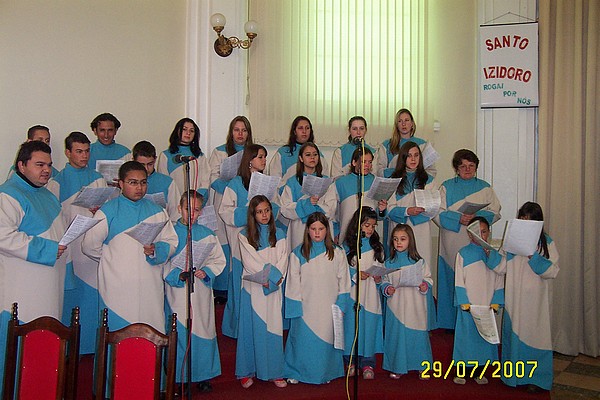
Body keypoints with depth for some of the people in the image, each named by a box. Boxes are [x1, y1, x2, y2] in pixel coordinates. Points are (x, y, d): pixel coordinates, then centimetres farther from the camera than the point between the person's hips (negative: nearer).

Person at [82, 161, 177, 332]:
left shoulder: (157, 212, 11)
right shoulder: (108, 212, 2)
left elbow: (171, 242, 7)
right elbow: (89, 246, 3)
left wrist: (156, 250, -12)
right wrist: (112, 257, 10)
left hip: (150, 288, 2)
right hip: (118, 288, -2)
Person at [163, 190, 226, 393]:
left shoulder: (207, 234, 5)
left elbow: (219, 259, 6)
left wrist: (206, 271, -11)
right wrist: (177, 274, -17)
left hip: (201, 291, 2)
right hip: (176, 291, -2)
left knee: (202, 330, 7)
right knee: (178, 331, 2)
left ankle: (203, 375, 20)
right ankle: (178, 377, 16)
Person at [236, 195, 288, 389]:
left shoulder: (278, 234, 9)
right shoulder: (245, 235, 1)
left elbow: (283, 260, 2)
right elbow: (250, 262, -7)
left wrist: (273, 279, -12)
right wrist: (268, 276, -13)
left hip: (274, 288, 2)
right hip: (253, 288, -2)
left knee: (273, 327, 3)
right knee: (252, 327, 1)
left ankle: (275, 372, 11)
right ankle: (247, 372, 11)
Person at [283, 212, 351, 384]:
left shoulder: (337, 253, 3)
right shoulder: (298, 253, -1)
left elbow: (343, 280, 5)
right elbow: (293, 281, -1)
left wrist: (341, 304, -1)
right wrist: (295, 306, -6)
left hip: (329, 308, 1)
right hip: (306, 307, -1)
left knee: (326, 340, 7)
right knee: (303, 340, 4)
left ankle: (326, 372, 26)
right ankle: (296, 372, 22)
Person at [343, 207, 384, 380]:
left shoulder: (377, 246, 9)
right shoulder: (348, 246, -1)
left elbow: (381, 267, 11)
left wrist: (379, 277, -8)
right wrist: (356, 275, -17)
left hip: (371, 293, 2)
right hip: (353, 292, -2)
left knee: (370, 325, 3)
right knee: (352, 324, 2)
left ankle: (367, 363, 14)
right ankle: (351, 360, 17)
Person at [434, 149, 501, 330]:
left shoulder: (485, 187, 13)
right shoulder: (447, 187, 8)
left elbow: (495, 213, 5)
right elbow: (438, 213, -1)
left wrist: (477, 216, -13)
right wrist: (458, 219, -16)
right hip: (453, 244, -1)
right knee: (452, 279, -1)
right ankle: (451, 322, 8)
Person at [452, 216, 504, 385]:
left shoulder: (495, 255, 5)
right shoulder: (463, 254, -2)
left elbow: (499, 281, 5)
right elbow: (459, 281, -5)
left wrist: (495, 303, -5)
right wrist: (465, 303, -11)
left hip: (487, 307, 3)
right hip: (468, 306, -2)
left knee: (484, 337, 9)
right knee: (466, 336, 3)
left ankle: (479, 372, 23)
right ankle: (461, 372, 16)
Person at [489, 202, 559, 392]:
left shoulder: (546, 242, -3)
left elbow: (553, 271, -10)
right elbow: (501, 268, 0)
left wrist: (533, 256, -21)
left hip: (535, 299, -2)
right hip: (514, 297, 2)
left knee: (534, 333, 4)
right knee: (513, 332, 9)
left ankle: (535, 378, 18)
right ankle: (513, 375, 24)